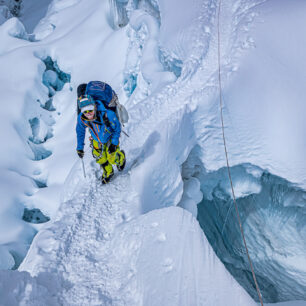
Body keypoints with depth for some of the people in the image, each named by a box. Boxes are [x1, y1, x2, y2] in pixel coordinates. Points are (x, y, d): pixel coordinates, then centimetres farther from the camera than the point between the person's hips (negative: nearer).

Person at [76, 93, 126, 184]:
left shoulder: (107, 115, -41)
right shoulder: (81, 118, -30)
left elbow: (117, 128, -23)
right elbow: (80, 132, -8)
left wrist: (114, 143, -22)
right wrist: (80, 147, -1)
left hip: (111, 138, -3)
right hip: (97, 141, 3)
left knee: (112, 159, 2)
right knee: (100, 159, 10)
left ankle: (121, 157, 40)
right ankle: (108, 173, 42)